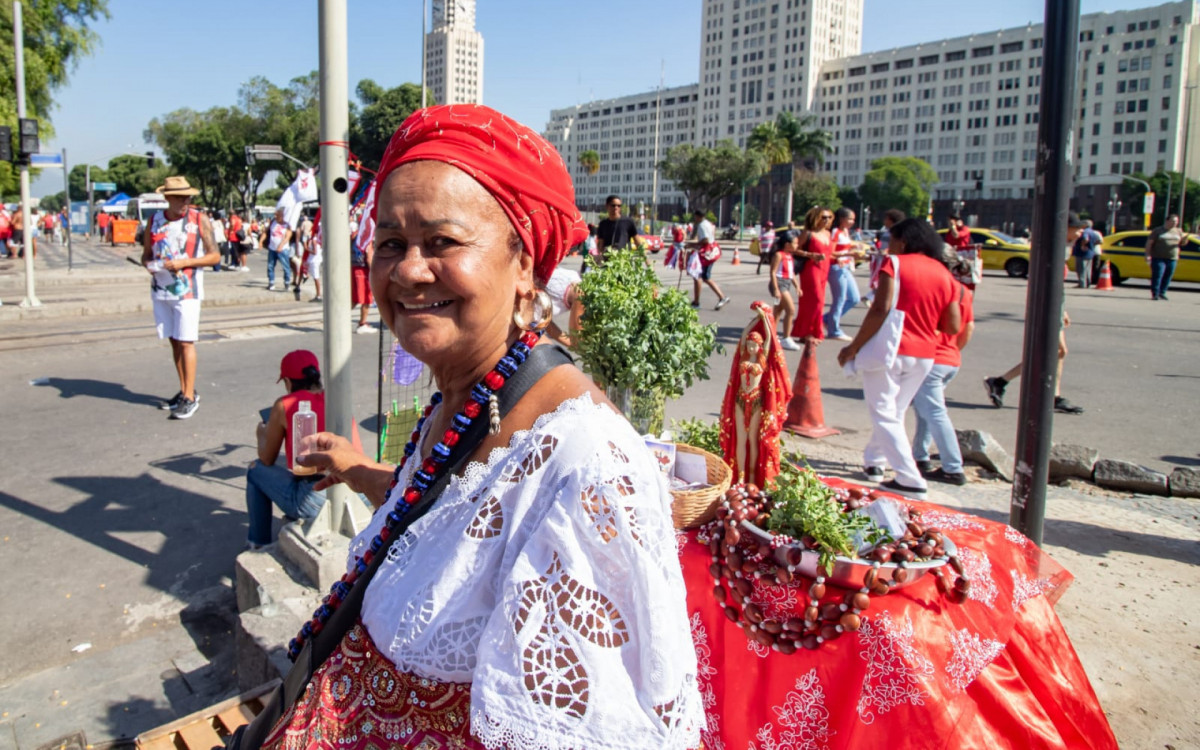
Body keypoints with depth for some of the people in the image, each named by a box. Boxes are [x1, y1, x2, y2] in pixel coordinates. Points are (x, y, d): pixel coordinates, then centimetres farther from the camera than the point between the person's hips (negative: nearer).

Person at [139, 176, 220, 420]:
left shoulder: (199, 220, -3)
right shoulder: (154, 221, 7)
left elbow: (215, 256, -4)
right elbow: (146, 254, 15)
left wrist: (185, 263, -15)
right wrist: (149, 265, -8)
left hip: (187, 290, -4)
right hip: (161, 290, 4)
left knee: (186, 342, -6)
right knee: (174, 341, 11)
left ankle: (190, 398, -1)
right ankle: (184, 390, 22)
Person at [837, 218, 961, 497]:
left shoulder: (895, 264, -7)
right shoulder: (945, 275, 8)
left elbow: (881, 310, -19)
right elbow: (953, 327, 4)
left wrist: (854, 346, -15)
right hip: (924, 355, 6)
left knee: (884, 414, 1)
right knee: (895, 412, 21)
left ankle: (911, 480, -6)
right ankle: (873, 461, 33)